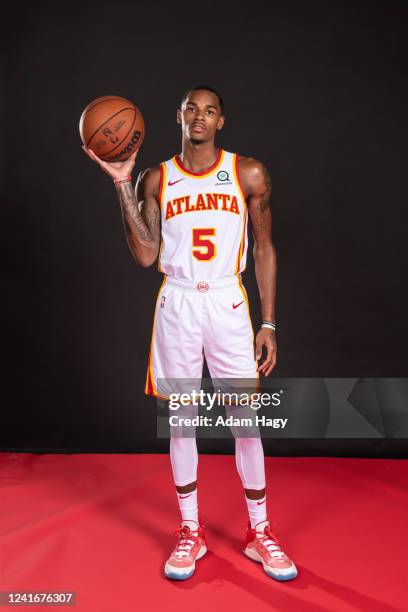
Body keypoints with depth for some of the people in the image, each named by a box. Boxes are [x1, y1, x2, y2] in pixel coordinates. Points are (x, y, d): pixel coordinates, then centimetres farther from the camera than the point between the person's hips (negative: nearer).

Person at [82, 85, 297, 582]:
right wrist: (122, 185, -7)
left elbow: (264, 248, 4)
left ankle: (259, 533, 22)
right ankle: (190, 532, 24)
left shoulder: (248, 174, 1)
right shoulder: (156, 179, 4)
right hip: (177, 305, 1)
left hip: (228, 304, -1)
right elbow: (145, 256, -2)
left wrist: (268, 324, -1)